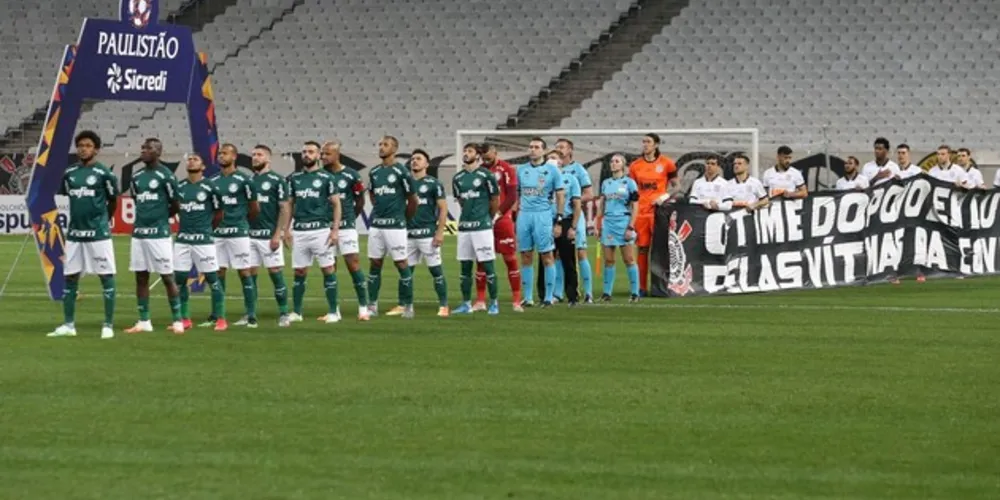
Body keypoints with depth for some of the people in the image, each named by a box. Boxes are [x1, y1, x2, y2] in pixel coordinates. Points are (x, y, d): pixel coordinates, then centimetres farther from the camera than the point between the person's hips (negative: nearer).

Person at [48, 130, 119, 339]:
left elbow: (113, 201, 6)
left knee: (106, 277, -1)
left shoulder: (104, 173, -6)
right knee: (69, 278, 6)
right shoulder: (69, 173, 7)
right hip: (74, 234, 5)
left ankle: (108, 325, 3)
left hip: (98, 234, -5)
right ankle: (68, 324, 13)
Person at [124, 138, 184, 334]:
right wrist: (145, 218, 12)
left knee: (167, 277, -2)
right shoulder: (137, 177, 11)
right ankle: (144, 322, 13)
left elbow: (175, 207, -1)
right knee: (141, 278, 7)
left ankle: (177, 321, 4)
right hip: (139, 233, 6)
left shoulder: (166, 176, -8)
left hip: (159, 234, -6)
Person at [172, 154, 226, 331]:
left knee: (212, 278, -1)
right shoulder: (179, 187, 6)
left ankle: (220, 319, 5)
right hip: (182, 240, 4)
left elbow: (219, 213, 4)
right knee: (179, 279, 3)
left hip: (204, 240, -4)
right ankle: (184, 319, 13)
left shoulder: (210, 187, -5)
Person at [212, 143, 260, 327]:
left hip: (238, 232, -5)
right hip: (218, 234, 5)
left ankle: (251, 315, 0)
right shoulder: (213, 181, 10)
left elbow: (255, 209, 2)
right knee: (219, 273, 6)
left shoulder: (243, 180, -5)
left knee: (244, 272, -3)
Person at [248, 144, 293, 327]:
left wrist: (277, 234, -12)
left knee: (276, 273, -3)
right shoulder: (249, 180, 13)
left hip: (269, 235, -5)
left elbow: (285, 209, -6)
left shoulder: (277, 180, -3)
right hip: (250, 235, 5)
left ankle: (283, 314, 3)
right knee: (249, 274, 4)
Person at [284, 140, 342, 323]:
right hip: (299, 231, 4)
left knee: (328, 269, -3)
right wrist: (287, 229, 9)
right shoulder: (294, 178, 11)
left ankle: (333, 311, 3)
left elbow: (336, 204, 0)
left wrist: (335, 229, -7)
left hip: (320, 230, -4)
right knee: (299, 272, 6)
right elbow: (290, 204, 17)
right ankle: (296, 312, 13)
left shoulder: (325, 178, -1)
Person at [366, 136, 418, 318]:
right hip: (376, 225, 6)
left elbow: (413, 200, -2)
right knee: (375, 264, 7)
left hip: (395, 225, -6)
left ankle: (407, 305, 4)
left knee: (402, 263, -2)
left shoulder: (401, 172, -8)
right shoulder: (374, 172, 10)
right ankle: (372, 305, 11)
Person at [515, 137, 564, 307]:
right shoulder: (521, 170, 12)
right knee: (526, 257, 5)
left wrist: (558, 221, -4)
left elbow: (560, 196, 1)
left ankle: (549, 297, 3)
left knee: (547, 256, -2)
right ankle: (527, 298, 10)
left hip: (543, 215, -4)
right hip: (524, 215, 4)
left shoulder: (552, 170, 1)